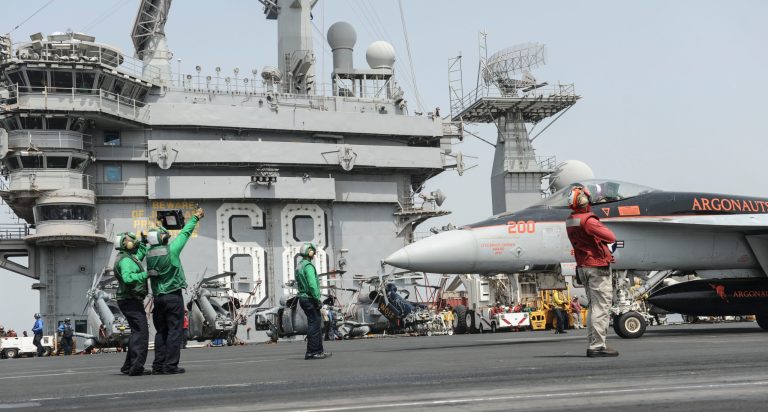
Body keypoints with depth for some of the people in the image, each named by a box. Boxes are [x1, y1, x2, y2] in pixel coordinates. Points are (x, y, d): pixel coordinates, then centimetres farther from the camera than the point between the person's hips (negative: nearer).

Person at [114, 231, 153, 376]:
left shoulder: (129, 257, 17)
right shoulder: (125, 260, -16)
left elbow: (139, 255, 40)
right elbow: (127, 278, -34)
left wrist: (143, 243, 28)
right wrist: (146, 274, -32)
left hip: (132, 300, 11)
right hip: (131, 300, -11)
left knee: (137, 332, 17)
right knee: (141, 332, -15)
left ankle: (128, 366, 23)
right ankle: (136, 367, -22)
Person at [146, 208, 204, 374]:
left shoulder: (149, 254, 2)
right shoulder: (171, 250, -11)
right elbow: (185, 233, -1)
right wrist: (195, 217, 13)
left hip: (158, 297, 6)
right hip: (173, 296, -6)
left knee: (161, 331, 12)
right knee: (175, 331, -3)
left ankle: (158, 365, 10)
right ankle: (170, 365, -6)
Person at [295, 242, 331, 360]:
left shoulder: (299, 266, 15)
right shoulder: (308, 266, -15)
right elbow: (312, 285, -23)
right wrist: (317, 299, -17)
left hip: (302, 298, 10)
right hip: (310, 298, -10)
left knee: (314, 324, 15)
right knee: (314, 325, -5)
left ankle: (319, 350, 20)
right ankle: (313, 352, -4)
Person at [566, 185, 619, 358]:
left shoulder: (570, 221, 8)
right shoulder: (588, 220, -19)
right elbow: (611, 238, -16)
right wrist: (602, 228, 2)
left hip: (582, 267, 9)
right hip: (598, 267, -9)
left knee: (594, 307, 15)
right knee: (601, 308, -6)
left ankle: (591, 345, 15)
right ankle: (597, 346, -8)